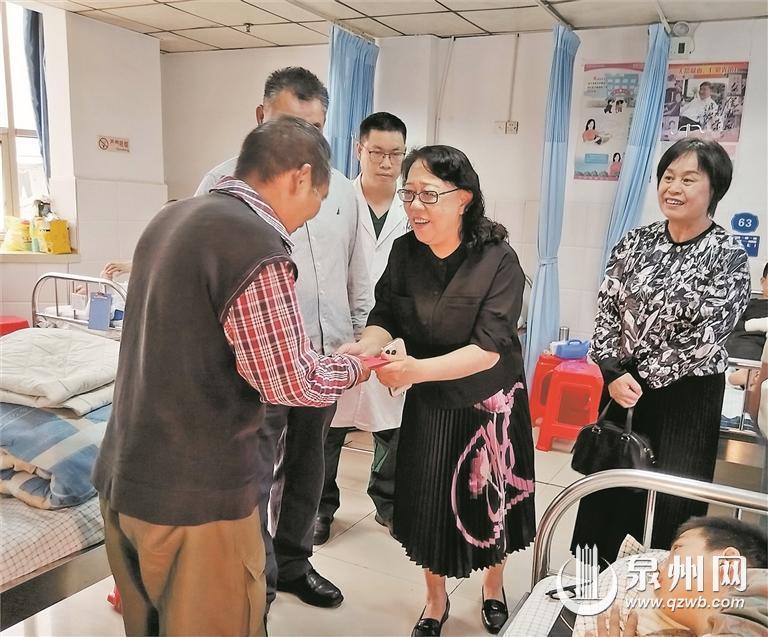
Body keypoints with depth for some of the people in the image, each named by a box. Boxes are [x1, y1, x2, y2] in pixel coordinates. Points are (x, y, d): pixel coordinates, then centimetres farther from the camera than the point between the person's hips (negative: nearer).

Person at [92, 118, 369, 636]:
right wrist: (356, 367, 2)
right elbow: (291, 383, -17)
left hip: (122, 477, 9)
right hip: (194, 495, -8)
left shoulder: (172, 219, 7)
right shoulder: (257, 247, -21)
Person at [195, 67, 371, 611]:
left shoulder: (341, 189, 9)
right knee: (255, 476, 3)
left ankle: (293, 563, 37)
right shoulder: (227, 182, -6)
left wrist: (361, 337, 12)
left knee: (307, 465, 18)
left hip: (326, 355, 5)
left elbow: (357, 274, 14)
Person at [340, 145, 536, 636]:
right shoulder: (404, 251, -10)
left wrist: (418, 369, -40)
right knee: (426, 504, 11)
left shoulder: (499, 261, -22)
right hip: (428, 405, 3)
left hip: (490, 403, -2)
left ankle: (494, 589, 48)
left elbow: (489, 348, -27)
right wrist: (366, 346, -28)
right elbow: (385, 317, -5)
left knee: (489, 504, 16)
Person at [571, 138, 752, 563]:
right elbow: (607, 310, -1)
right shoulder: (635, 242, 1)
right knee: (604, 489, 14)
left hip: (686, 395, -4)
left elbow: (705, 338, -15)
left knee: (670, 502, 7)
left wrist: (643, 380, -14)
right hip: (622, 384, 4)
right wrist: (614, 375, -13)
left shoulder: (728, 257, -10)